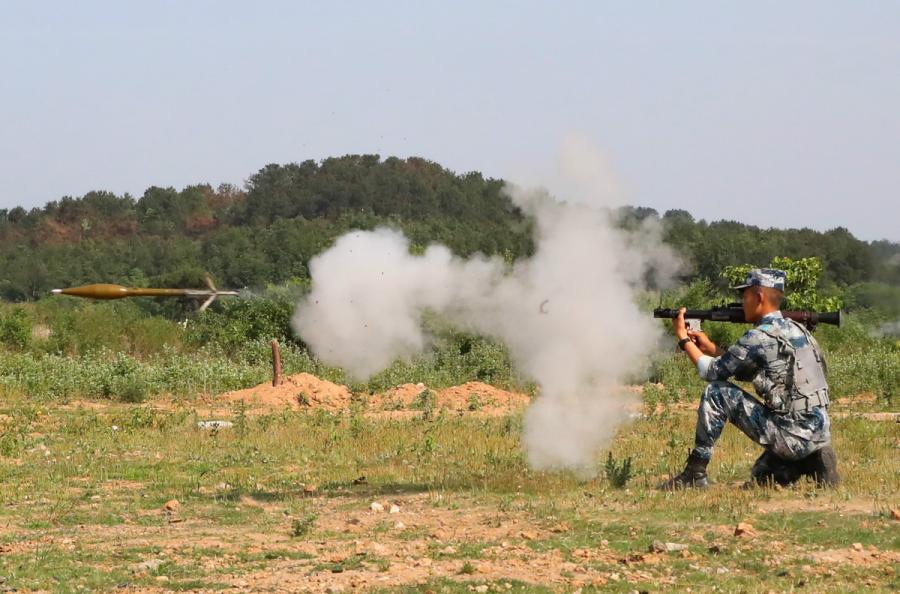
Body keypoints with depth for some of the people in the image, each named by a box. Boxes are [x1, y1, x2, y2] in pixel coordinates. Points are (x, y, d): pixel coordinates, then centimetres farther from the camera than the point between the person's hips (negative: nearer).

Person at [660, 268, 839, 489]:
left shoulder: (760, 338, -14)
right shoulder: (795, 330, 14)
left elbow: (712, 371, -4)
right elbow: (746, 371, 24)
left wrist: (683, 338, 10)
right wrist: (709, 347, 22)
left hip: (791, 435, -9)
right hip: (819, 435, 9)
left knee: (715, 393, -4)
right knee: (760, 477, 31)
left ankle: (695, 473, 0)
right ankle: (811, 462, 7)